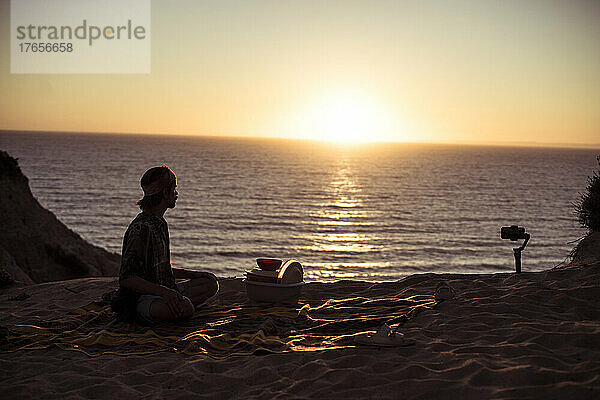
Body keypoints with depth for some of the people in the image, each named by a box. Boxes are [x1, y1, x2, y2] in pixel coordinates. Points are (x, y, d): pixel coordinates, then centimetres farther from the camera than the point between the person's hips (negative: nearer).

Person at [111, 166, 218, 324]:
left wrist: (194, 274, 17)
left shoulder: (160, 224, 14)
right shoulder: (141, 228, -18)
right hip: (140, 298, -10)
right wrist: (164, 291, -31)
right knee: (186, 308, -35)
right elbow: (125, 278, -23)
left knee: (211, 283, 5)